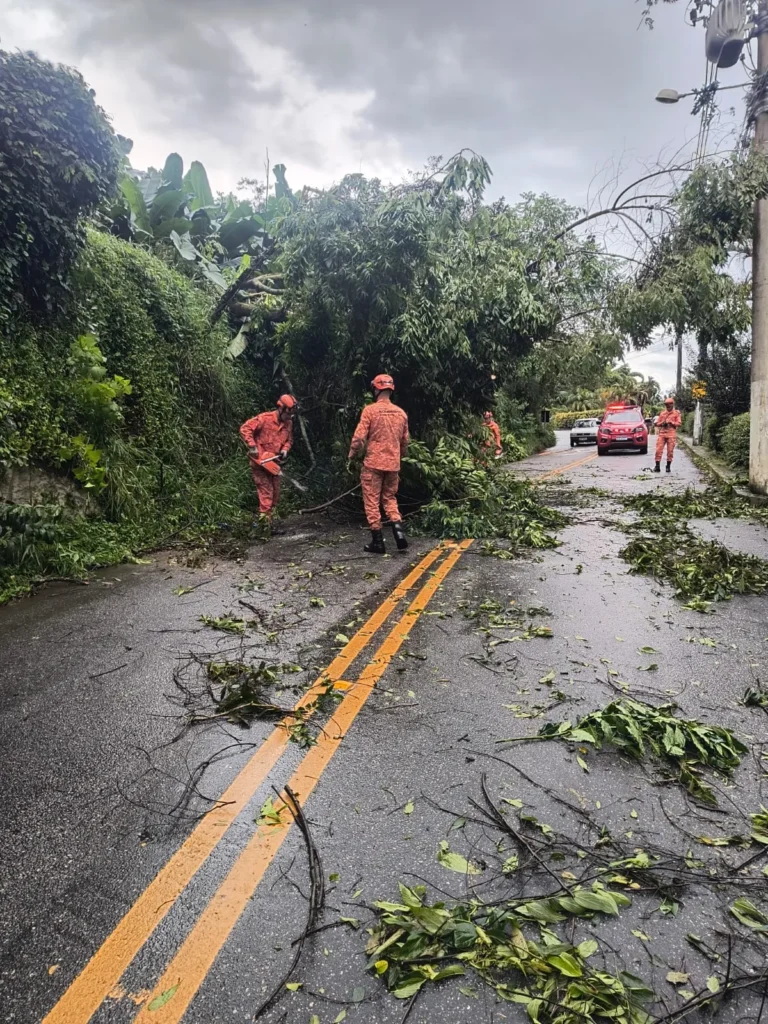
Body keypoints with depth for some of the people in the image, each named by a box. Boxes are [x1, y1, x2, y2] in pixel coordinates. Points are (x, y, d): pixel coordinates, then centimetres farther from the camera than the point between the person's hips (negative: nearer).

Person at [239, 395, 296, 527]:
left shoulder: (288, 423, 4)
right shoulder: (265, 418, -16)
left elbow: (289, 440, 17)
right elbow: (245, 429, -17)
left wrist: (285, 450, -4)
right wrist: (252, 446, -22)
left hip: (273, 462, 7)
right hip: (260, 462, -7)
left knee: (275, 495, 10)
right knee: (266, 494, -9)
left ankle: (267, 521, 20)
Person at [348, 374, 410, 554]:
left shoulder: (370, 410, -10)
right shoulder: (401, 413, 5)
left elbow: (359, 437, -12)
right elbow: (405, 441, 13)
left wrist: (352, 455, 5)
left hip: (373, 463, -5)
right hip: (393, 464, 5)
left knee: (372, 502, 5)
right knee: (389, 499, 18)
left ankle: (378, 541, 7)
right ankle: (399, 531, 0)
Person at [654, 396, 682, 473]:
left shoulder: (676, 413, 8)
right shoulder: (662, 413, 17)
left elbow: (679, 423, 0)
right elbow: (657, 423, 17)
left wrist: (671, 422, -12)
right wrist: (662, 423, -3)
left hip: (671, 434, -2)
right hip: (662, 433, 3)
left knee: (670, 451, -3)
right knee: (659, 450, -6)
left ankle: (668, 466, 5)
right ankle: (657, 466, -4)